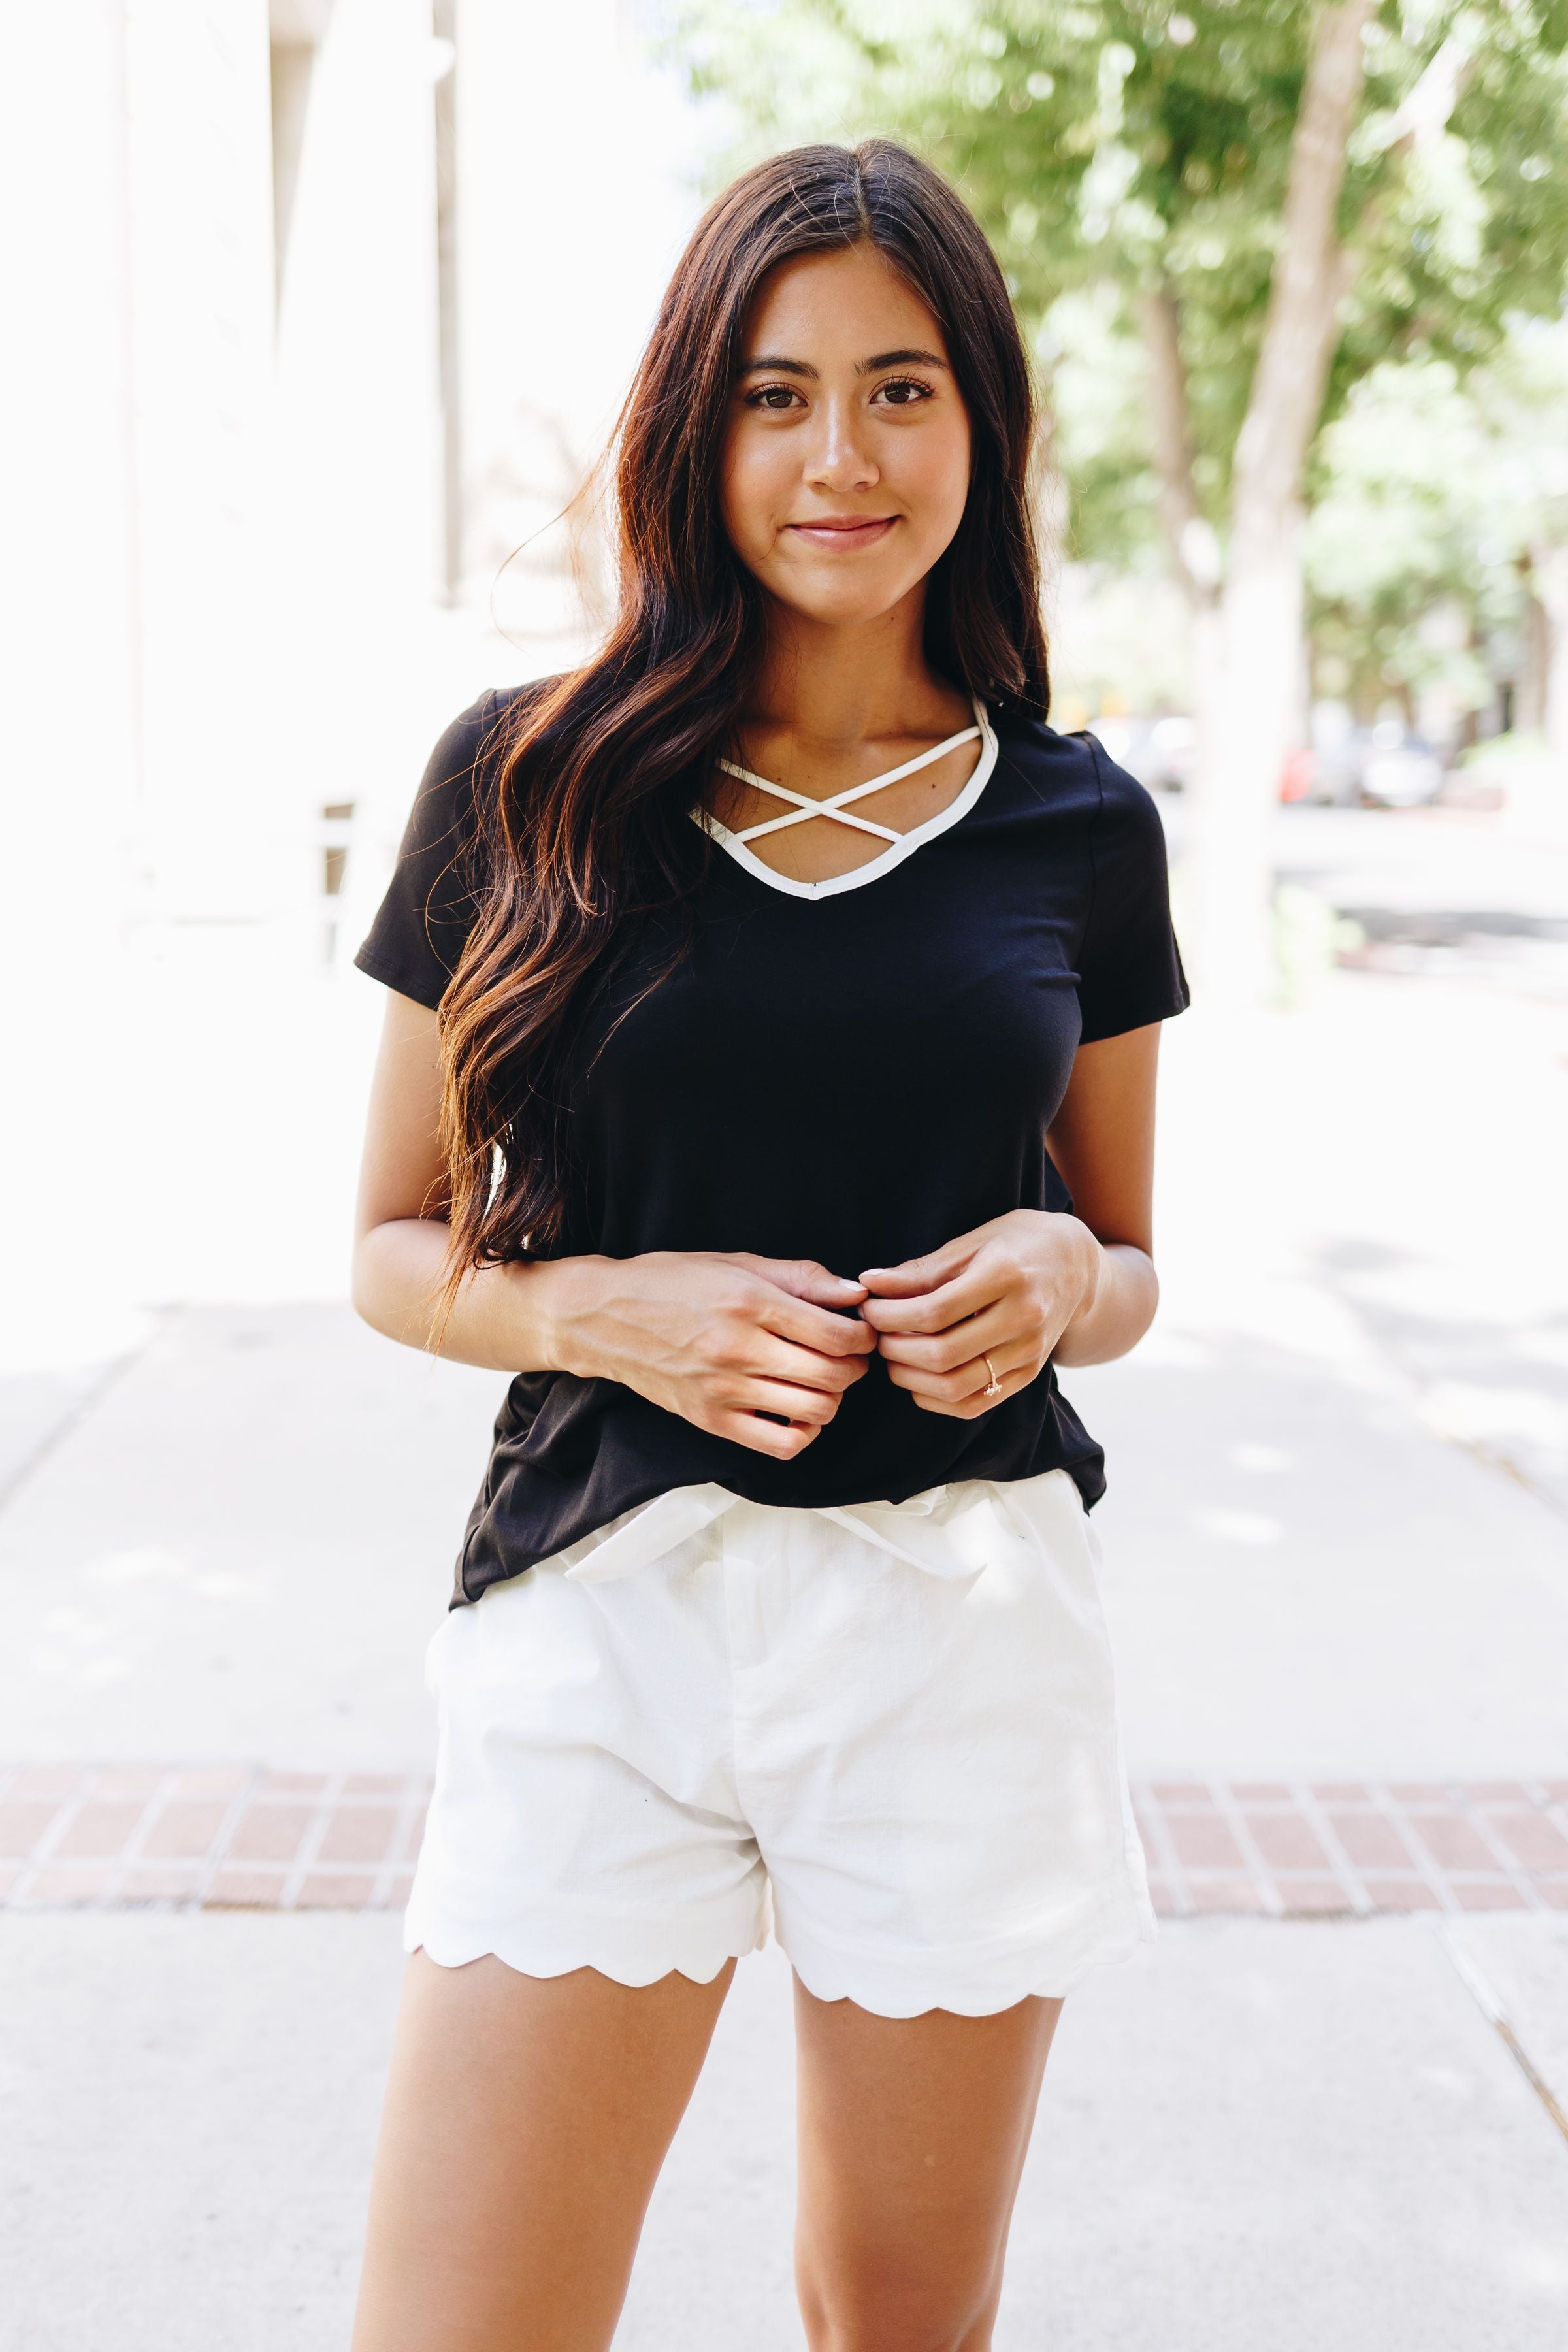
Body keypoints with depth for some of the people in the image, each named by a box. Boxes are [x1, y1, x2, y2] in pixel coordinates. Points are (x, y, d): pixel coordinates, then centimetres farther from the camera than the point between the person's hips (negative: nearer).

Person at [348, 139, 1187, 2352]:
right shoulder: (528, 781, 1)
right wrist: (606, 1310, -13)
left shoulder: (1078, 825, 5)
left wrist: (1058, 1275, -8)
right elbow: (398, 1250, 6)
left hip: (962, 1616, 2)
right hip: (605, 1612, -1)